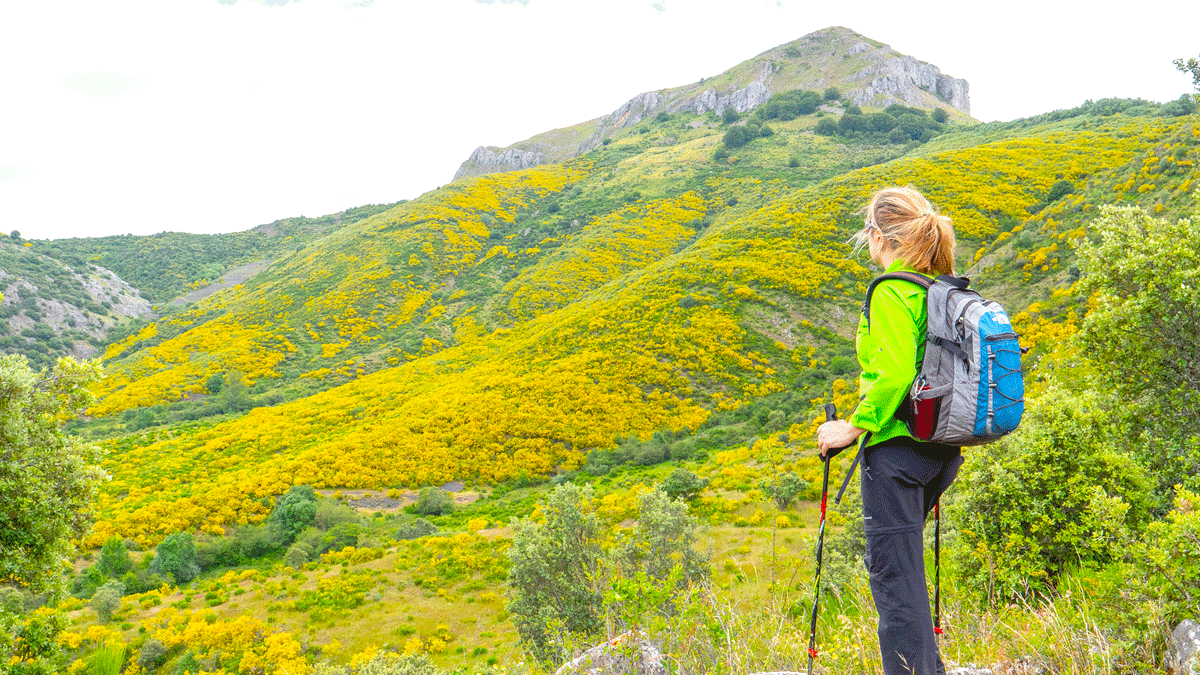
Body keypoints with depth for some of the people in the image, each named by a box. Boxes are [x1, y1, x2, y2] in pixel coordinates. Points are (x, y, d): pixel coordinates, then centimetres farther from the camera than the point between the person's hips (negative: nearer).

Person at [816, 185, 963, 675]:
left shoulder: (891, 291, -13)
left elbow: (894, 374, -23)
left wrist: (853, 427, -15)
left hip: (897, 447, -9)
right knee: (901, 560, 22)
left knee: (893, 571, -1)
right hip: (943, 448, 9)